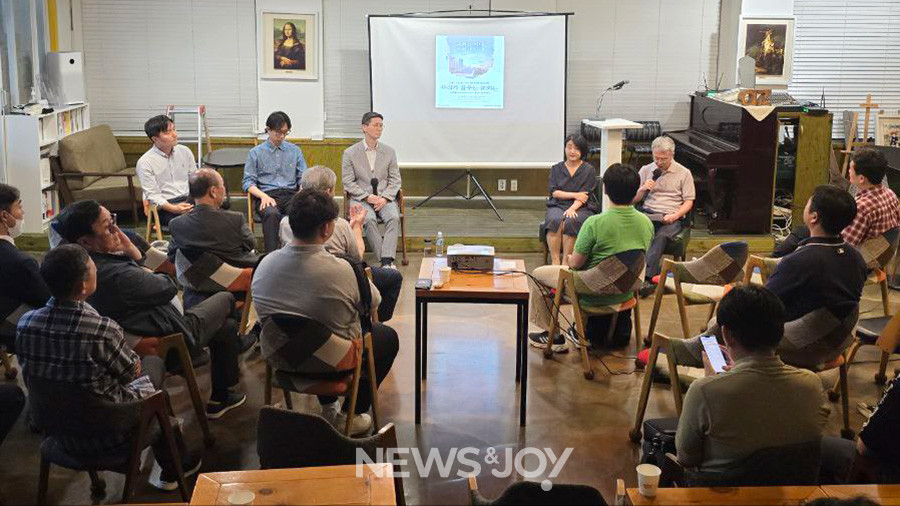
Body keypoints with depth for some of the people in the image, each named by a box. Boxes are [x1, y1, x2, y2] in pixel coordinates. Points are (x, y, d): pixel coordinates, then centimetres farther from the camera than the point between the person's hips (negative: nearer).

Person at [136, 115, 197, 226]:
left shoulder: (185, 151, 12)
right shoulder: (145, 162, -3)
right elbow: (153, 196, -8)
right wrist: (173, 208, -25)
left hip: (189, 200, 5)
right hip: (164, 206, -5)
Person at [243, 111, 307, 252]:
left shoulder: (295, 151, 19)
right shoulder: (256, 153, 12)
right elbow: (248, 182, 7)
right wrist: (263, 196, -12)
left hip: (291, 194, 2)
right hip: (268, 195, -1)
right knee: (271, 213, -39)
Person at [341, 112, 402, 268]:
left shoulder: (389, 151, 11)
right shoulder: (350, 153, 4)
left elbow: (395, 180, 9)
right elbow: (348, 183, 0)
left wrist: (384, 198, -9)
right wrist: (367, 197, -13)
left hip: (385, 198, 2)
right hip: (361, 199, -2)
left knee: (394, 217, -29)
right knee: (369, 219, -32)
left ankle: (387, 261, -35)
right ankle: (387, 259, -29)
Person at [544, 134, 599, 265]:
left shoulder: (589, 170, 6)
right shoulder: (556, 169, 15)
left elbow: (585, 195, -4)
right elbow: (554, 192, 4)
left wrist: (572, 208, -21)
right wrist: (575, 195, -7)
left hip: (581, 208, -2)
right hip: (558, 205, 2)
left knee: (570, 221, -34)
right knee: (554, 220, -32)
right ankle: (554, 260, -32)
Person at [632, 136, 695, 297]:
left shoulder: (684, 173, 11)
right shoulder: (645, 170, 18)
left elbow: (689, 202, 6)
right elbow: (633, 200, 19)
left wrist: (675, 216, -12)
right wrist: (642, 189, -2)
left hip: (672, 217, -2)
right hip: (647, 213, 2)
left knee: (661, 236, -36)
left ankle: (646, 277, -44)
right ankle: (654, 274, -41)